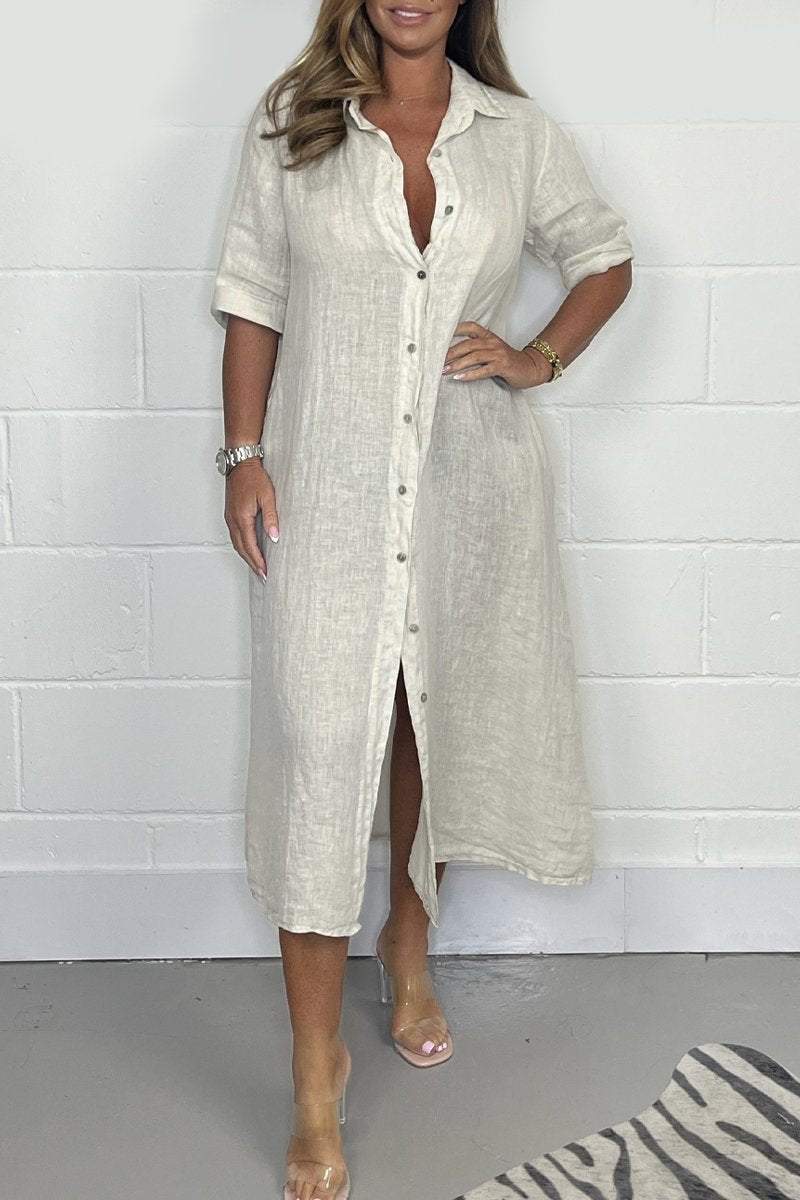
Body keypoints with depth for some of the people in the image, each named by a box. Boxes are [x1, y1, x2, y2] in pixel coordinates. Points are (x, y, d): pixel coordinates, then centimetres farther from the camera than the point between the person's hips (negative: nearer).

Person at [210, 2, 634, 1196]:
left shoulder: (518, 133, 3)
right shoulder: (292, 119, 1)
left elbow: (606, 258, 15)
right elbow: (252, 297, 3)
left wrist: (539, 360, -1)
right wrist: (245, 453, -5)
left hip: (471, 490, 2)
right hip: (330, 490, -2)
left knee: (442, 728, 16)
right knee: (319, 753, -5)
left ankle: (409, 949, 43)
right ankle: (317, 1064, 6)